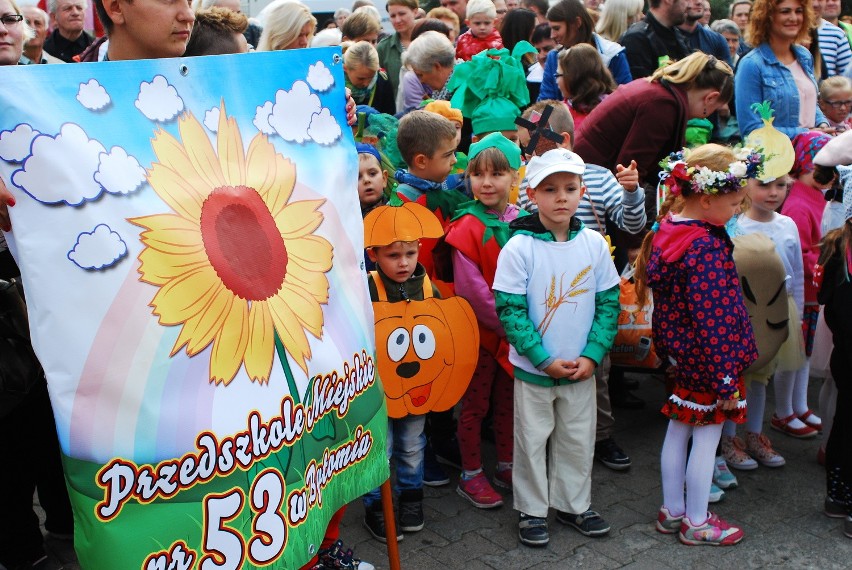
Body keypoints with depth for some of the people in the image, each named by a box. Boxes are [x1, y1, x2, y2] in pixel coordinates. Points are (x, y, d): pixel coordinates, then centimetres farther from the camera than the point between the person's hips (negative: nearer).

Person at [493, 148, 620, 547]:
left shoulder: (594, 244, -3)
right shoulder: (519, 247, -14)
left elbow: (609, 303, 1)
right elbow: (509, 310, -14)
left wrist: (592, 355, -9)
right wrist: (545, 360, -16)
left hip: (581, 368, 3)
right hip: (533, 368, -3)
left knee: (578, 439, 15)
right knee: (532, 440, 9)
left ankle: (573, 504, 34)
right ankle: (532, 510, 26)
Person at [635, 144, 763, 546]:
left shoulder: (666, 230, 1)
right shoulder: (705, 246, -25)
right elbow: (710, 315, -26)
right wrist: (724, 373, -21)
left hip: (681, 353, 9)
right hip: (706, 357, -9)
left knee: (678, 429, 18)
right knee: (706, 437, 6)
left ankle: (672, 511, 32)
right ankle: (696, 523, 21)